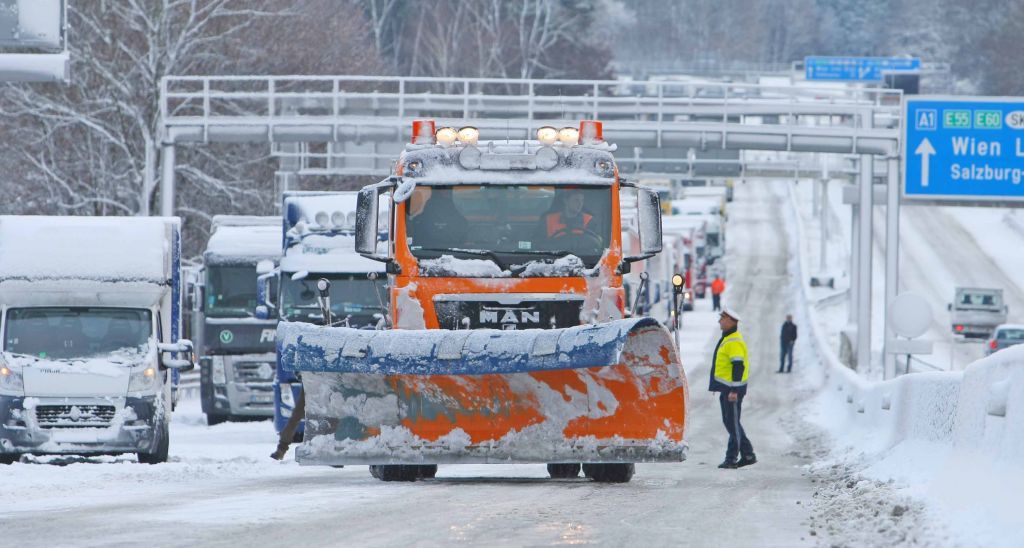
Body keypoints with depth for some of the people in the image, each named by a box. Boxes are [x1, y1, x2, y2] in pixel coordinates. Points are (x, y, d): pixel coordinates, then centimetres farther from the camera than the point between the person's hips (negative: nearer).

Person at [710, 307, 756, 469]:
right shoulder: (726, 339, 17)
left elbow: (738, 366, -22)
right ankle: (748, 455, 19)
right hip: (726, 388, 11)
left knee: (732, 422, -6)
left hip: (732, 389, -11)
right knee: (730, 422, 14)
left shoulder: (735, 342, -16)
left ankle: (732, 458, -2)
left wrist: (734, 390, -25)